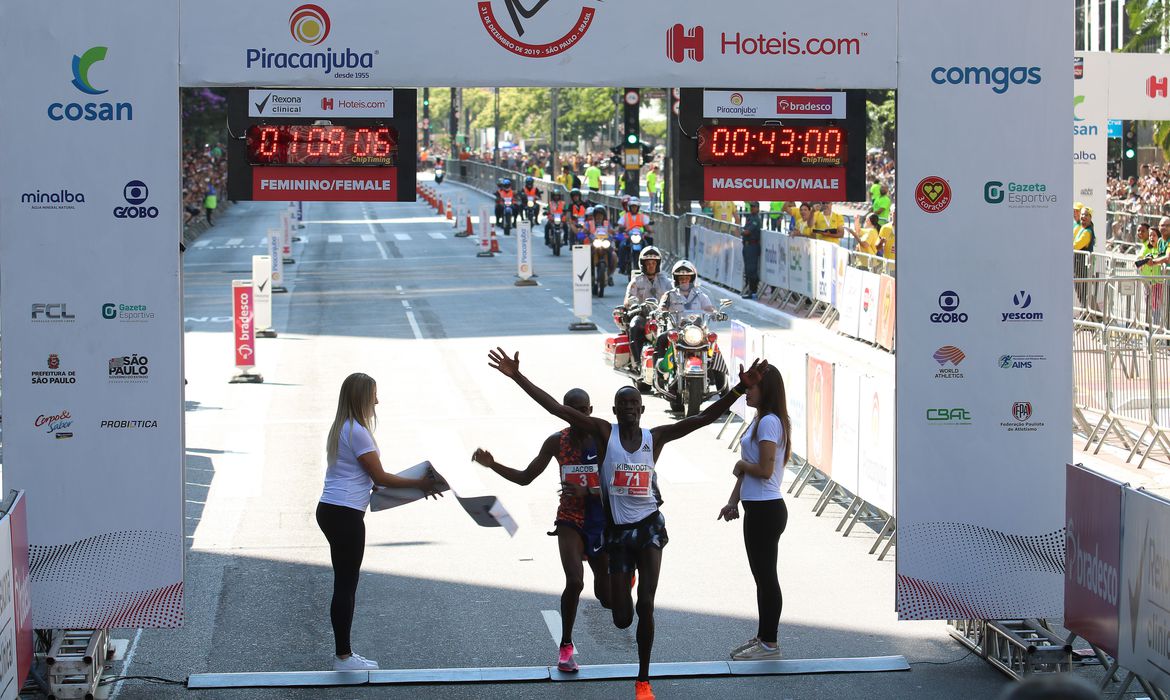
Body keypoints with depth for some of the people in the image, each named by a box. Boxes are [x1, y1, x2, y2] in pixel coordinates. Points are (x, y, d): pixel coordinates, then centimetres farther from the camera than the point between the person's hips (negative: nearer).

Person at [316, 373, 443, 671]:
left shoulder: (342, 428, 15)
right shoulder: (357, 431, -15)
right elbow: (379, 477, -12)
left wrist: (415, 485, 17)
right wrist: (420, 484, -4)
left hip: (331, 511, 10)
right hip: (345, 515, -10)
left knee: (345, 583, 13)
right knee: (346, 585, -3)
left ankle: (344, 653, 17)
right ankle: (343, 656, 2)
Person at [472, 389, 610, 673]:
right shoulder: (556, 442, -2)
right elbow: (525, 477, 6)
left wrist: (587, 492, -29)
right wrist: (492, 465, -7)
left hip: (601, 523, 0)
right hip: (570, 520, 0)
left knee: (607, 599, 7)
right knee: (574, 582, -24)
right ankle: (566, 646, -4)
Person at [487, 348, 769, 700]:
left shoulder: (655, 437, -1)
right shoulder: (604, 432, -5)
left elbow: (704, 418, -8)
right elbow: (556, 408, -12)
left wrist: (741, 388, -19)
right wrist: (517, 377, -20)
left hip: (649, 527, 0)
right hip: (617, 531, 0)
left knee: (645, 606, -9)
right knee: (622, 619, 6)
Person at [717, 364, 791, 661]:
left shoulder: (769, 422, -18)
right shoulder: (759, 420, 13)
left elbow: (764, 470, -24)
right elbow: (746, 469, 17)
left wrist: (741, 465, -5)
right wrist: (733, 502, 13)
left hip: (766, 510, -10)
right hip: (757, 508, 10)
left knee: (766, 576, -2)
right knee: (762, 575, 17)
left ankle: (770, 643, 6)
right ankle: (762, 637, 27)